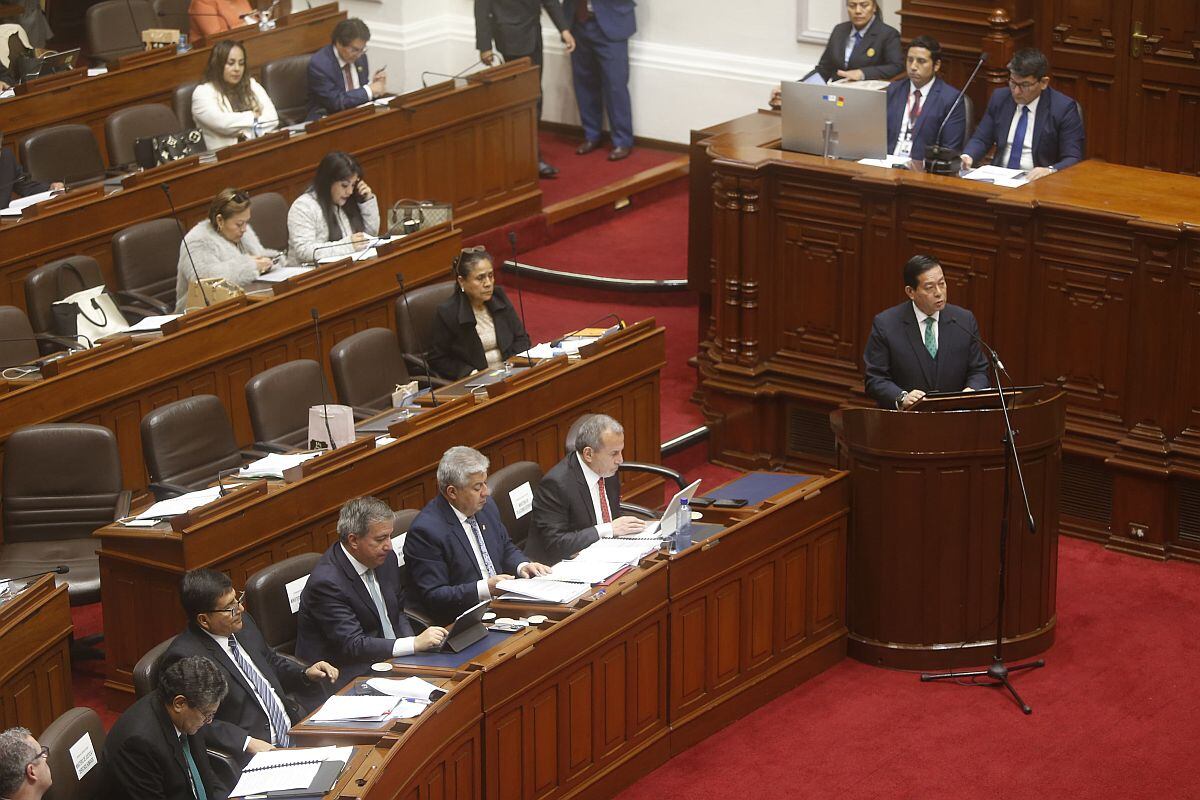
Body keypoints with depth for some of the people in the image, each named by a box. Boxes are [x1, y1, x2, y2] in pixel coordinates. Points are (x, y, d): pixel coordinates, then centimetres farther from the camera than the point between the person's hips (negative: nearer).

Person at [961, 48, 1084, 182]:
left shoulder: (1064, 108, -4)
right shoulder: (999, 98, 10)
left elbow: (1073, 159, -7)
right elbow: (981, 140, 16)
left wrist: (1050, 171, -28)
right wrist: (968, 157, -7)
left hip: (1035, 181, -3)